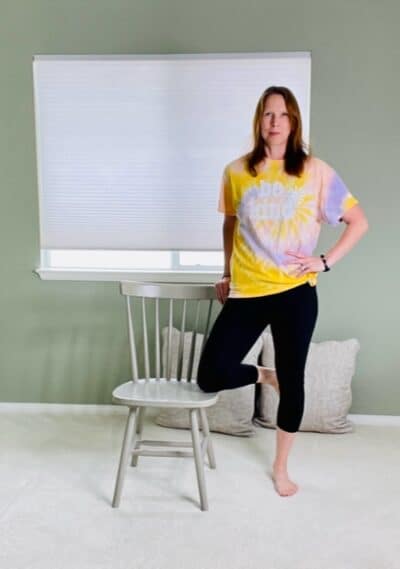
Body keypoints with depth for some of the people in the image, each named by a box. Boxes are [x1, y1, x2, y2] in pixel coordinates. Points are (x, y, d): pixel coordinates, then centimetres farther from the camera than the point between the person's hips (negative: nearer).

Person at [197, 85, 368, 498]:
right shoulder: (236, 172, 4)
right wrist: (226, 273, 16)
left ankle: (280, 468, 31)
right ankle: (263, 375, 29)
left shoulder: (315, 171, -2)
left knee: (292, 379, 8)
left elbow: (359, 222, 3)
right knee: (211, 377, -5)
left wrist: (326, 261, -6)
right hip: (246, 292, 2)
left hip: (295, 293, -1)